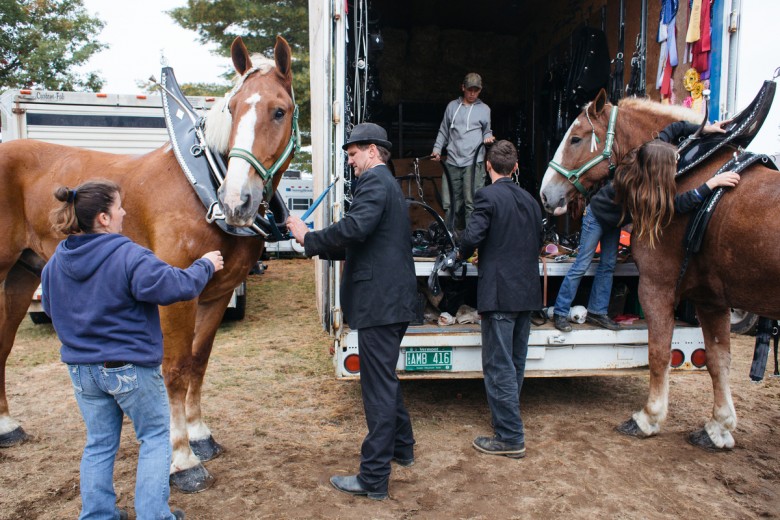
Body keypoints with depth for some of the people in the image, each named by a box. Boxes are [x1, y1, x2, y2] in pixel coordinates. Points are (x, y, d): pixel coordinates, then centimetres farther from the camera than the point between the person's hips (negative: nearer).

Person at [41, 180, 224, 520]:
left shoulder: (56, 262, 1)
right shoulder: (130, 256, -22)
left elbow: (51, 308, 14)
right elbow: (176, 286, -25)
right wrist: (205, 265, -9)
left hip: (81, 368, 6)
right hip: (131, 368, -6)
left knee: (99, 444, 20)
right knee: (155, 438, 12)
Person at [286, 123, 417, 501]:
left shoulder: (374, 180, -10)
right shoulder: (389, 183, 22)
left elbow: (355, 228, -27)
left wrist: (309, 238, -13)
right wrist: (320, 247, 12)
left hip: (379, 300, -11)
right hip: (394, 298, 11)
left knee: (378, 387, -4)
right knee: (385, 379, 23)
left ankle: (373, 479, 7)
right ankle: (402, 447, 39)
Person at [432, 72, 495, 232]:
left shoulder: (484, 109, 12)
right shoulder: (452, 106, 14)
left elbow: (487, 131, 18)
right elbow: (443, 131, 19)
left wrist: (488, 137, -5)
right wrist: (437, 149, 7)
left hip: (474, 162, -2)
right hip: (452, 162, 2)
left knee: (471, 203, -9)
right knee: (450, 203, 2)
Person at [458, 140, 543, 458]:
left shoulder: (488, 196, -11)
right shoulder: (530, 200, 12)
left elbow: (471, 238, -19)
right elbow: (538, 243, 17)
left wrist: (465, 254, 1)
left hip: (499, 292, -8)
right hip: (527, 292, 8)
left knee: (498, 366, -1)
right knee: (515, 364, 17)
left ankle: (510, 438, 4)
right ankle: (507, 422, 31)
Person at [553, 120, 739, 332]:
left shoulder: (652, 152, -23)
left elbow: (674, 128, -10)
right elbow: (680, 203, -43)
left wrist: (705, 129, -19)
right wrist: (712, 183, -46)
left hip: (614, 220, 8)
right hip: (597, 216, -8)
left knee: (608, 265, 9)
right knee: (582, 265, -4)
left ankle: (596, 312, 18)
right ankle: (560, 313, 4)